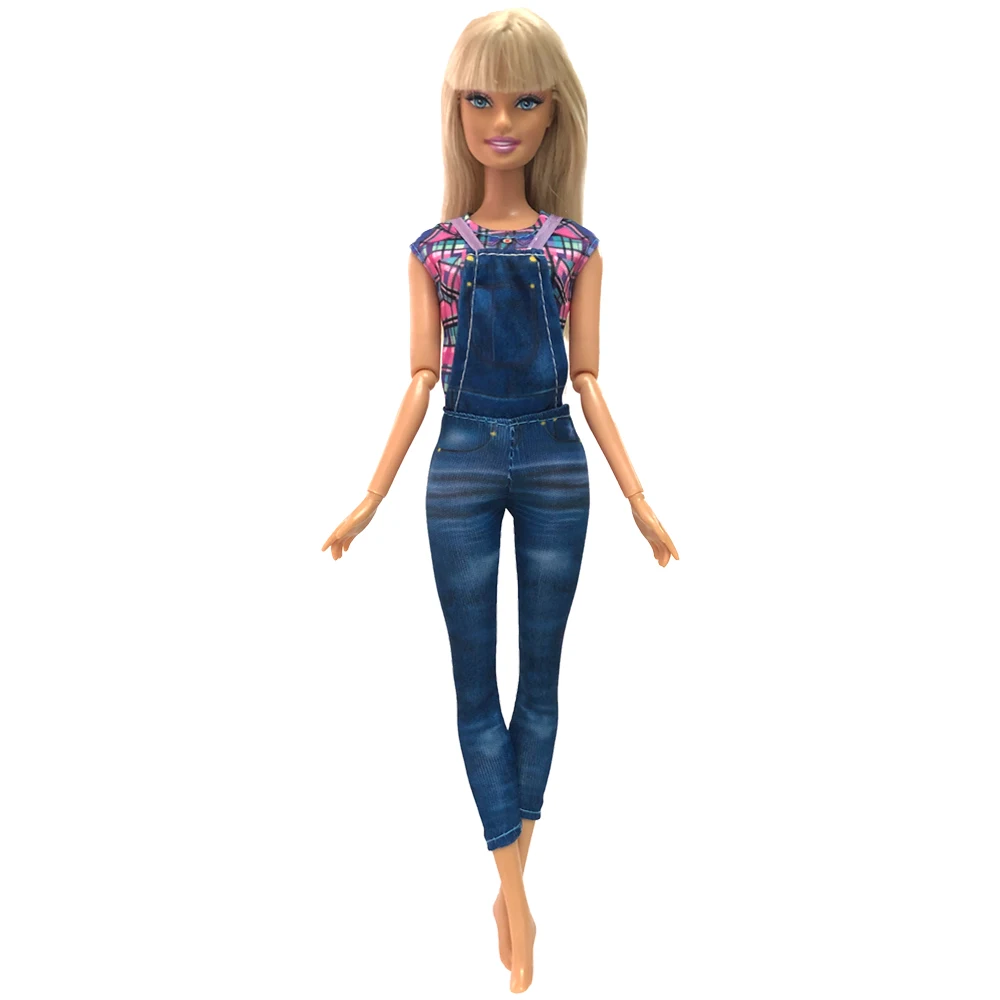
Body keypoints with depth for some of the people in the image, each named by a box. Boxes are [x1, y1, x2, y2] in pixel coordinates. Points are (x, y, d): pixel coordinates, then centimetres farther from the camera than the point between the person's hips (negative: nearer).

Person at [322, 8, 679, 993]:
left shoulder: (576, 245, 4)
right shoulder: (432, 248, 4)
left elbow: (588, 380, 3)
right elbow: (421, 379, 3)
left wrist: (638, 498, 0)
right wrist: (370, 498, -2)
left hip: (555, 465, 0)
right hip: (462, 466, 0)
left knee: (540, 673, 7)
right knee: (476, 680, 2)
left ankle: (511, 882, 23)